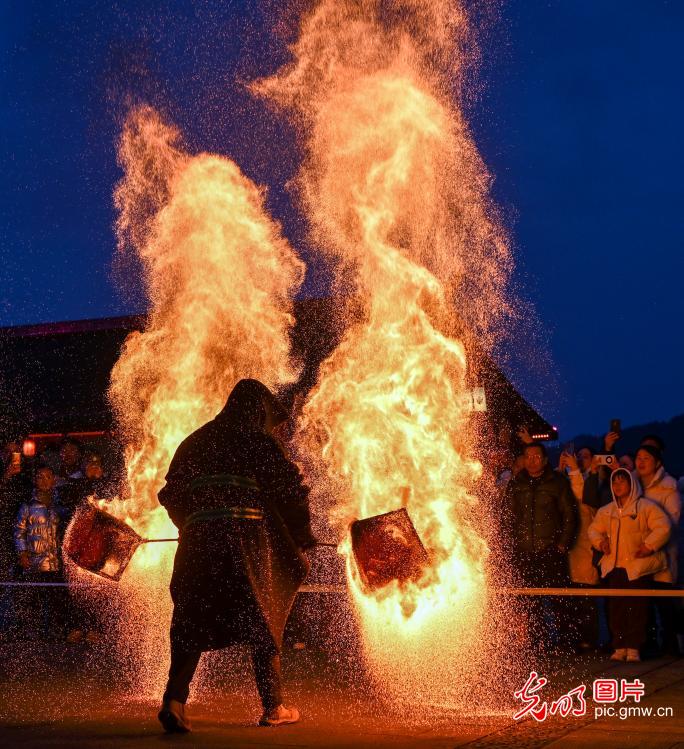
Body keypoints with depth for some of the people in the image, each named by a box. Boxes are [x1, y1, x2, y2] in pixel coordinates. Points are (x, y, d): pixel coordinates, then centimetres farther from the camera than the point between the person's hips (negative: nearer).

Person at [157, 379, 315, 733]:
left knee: (192, 623, 7)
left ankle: (174, 699, -12)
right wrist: (300, 538, 8)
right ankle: (273, 707, 18)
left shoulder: (196, 441, 17)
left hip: (198, 538, 3)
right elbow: (290, 488, -3)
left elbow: (171, 494, 20)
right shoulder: (258, 440, 3)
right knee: (262, 620, 11)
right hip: (246, 538, -3)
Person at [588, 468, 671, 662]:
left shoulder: (646, 507, -1)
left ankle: (634, 648, 0)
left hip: (639, 567, -5)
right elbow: (594, 529, 26)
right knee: (616, 608, 2)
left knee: (637, 607, -6)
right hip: (615, 567, 5)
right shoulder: (606, 511, 16)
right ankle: (620, 646, 9)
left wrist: (649, 546, -17)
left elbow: (663, 528, -10)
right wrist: (600, 542, 6)